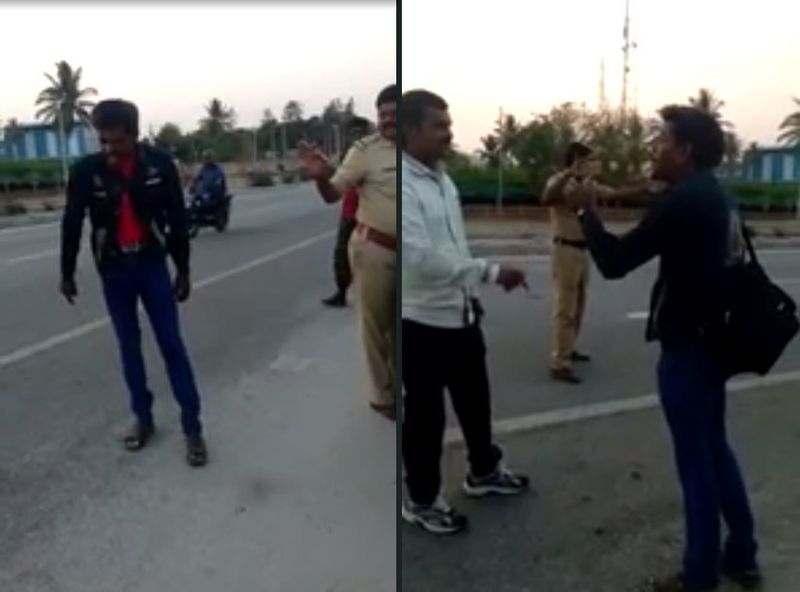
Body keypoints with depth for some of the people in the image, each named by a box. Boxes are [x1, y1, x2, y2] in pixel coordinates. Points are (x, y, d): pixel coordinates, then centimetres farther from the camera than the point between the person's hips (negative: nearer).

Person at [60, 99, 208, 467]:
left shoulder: (160, 164, -8)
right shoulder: (87, 170, -7)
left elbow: (177, 219, -2)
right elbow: (72, 223, 3)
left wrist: (183, 269, 1)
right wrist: (67, 272, 8)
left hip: (153, 265, -1)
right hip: (113, 271, 1)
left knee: (172, 344, -2)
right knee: (129, 346, 10)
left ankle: (192, 427, 3)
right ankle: (143, 419, 24)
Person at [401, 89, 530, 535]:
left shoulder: (441, 177, 7)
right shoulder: (403, 186, -21)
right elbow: (422, 256, -30)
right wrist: (491, 272, -28)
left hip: (460, 312, 8)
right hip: (423, 320, -8)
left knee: (475, 399, 23)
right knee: (426, 415, 8)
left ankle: (484, 472, 45)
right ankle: (422, 501, 29)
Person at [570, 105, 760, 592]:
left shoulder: (683, 200, -20)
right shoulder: (713, 196, 10)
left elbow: (614, 262, -21)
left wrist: (588, 212, -7)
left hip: (686, 346, -9)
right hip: (712, 339, 9)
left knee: (695, 461, 3)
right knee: (715, 449, 20)